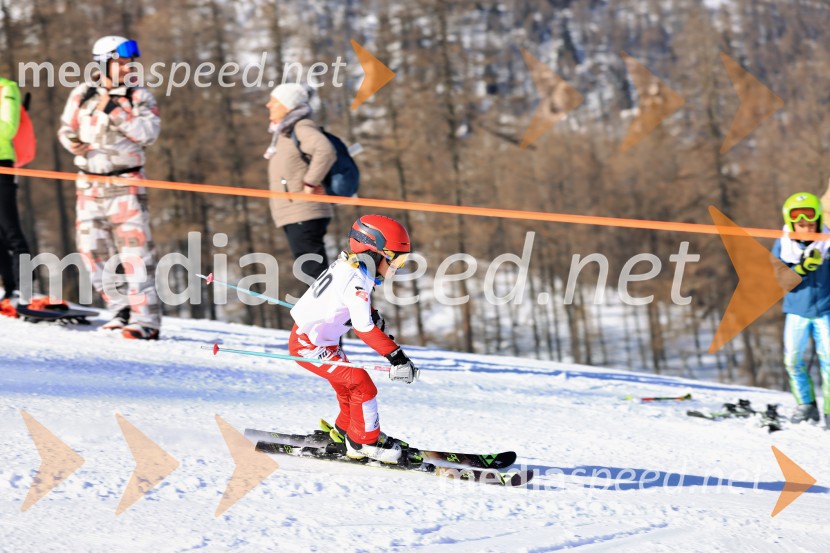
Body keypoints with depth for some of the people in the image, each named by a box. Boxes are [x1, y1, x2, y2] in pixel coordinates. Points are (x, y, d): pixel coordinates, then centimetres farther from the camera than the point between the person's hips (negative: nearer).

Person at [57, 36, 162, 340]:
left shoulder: (140, 97, -1)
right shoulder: (82, 95, 5)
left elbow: (148, 133, -15)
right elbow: (66, 128, 15)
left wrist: (114, 114, -19)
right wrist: (73, 142, -7)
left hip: (126, 184, -4)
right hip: (90, 184, 4)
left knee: (134, 248, -11)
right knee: (93, 248, 4)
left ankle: (145, 318, -13)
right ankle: (121, 310, 16)